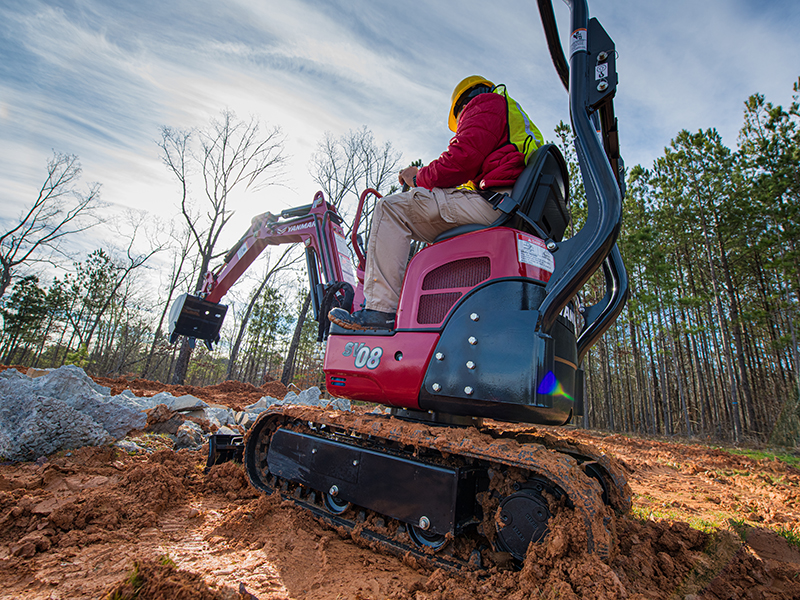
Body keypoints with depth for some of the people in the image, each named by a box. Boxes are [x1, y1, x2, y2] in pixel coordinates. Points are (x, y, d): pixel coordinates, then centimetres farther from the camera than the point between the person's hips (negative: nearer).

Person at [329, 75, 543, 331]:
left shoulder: (485, 104, 9)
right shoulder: (513, 114, 39)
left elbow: (464, 156, -10)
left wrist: (418, 178, 5)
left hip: (494, 203, -10)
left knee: (392, 207, -9)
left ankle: (380, 308, -19)